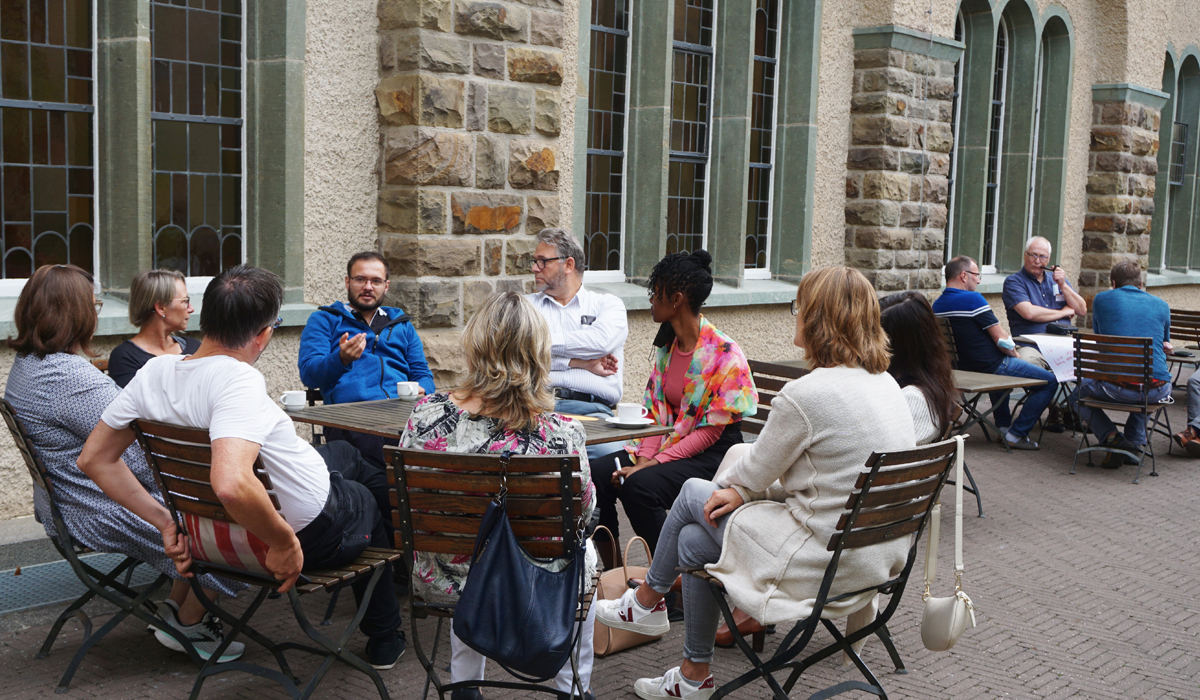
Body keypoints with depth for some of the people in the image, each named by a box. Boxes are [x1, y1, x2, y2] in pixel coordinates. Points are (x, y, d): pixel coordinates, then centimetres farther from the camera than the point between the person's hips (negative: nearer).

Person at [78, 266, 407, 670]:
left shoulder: (154, 372, -10)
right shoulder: (237, 380, -34)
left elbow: (94, 459, -1)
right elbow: (231, 484, -49)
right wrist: (284, 542, -32)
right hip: (313, 530, -7)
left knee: (344, 452, 32)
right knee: (368, 505, 30)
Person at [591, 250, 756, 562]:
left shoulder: (725, 354, -18)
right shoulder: (667, 343, 6)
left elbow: (710, 432, -18)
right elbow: (656, 410, 8)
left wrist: (654, 464, -22)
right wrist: (645, 457, -9)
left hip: (712, 455, -8)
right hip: (668, 442, 8)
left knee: (638, 486, -31)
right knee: (595, 474, -11)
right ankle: (611, 569, 2)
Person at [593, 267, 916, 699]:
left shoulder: (805, 395, -23)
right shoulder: (886, 384, 5)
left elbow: (754, 473, -8)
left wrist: (726, 486, 15)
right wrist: (741, 491, 7)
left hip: (822, 566, -8)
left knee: (693, 495, 11)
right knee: (694, 539, 17)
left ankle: (646, 601, 34)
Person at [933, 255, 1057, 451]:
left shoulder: (936, 306, 3)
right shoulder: (973, 299, -21)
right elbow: (1001, 338, -19)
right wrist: (1015, 354, 2)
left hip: (963, 368, 9)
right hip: (993, 367, -9)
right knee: (1049, 381, 2)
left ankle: (1003, 425, 40)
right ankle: (1015, 435, 1)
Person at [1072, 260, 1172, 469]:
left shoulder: (1101, 299, 10)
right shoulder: (1161, 305, 16)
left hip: (1117, 387, -3)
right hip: (1157, 390, 3)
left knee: (1078, 395, 27)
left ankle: (1111, 437, 4)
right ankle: (1135, 443, 26)